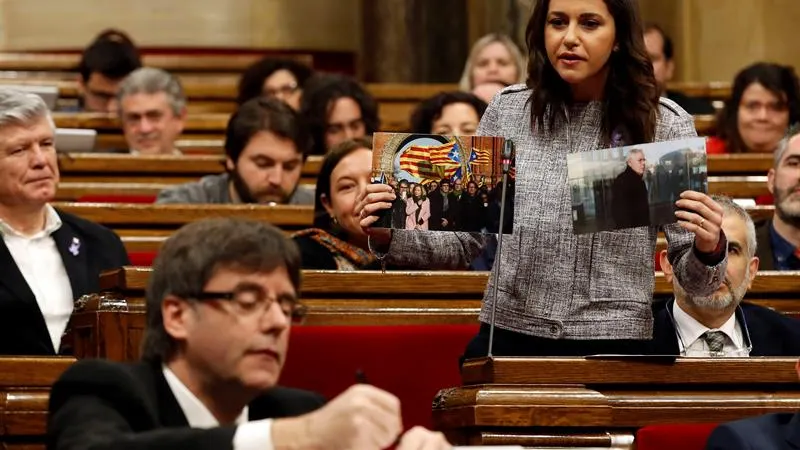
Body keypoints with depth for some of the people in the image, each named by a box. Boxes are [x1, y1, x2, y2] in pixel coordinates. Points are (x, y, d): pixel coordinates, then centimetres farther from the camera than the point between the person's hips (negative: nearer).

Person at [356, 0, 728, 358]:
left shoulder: (664, 125, -4)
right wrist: (390, 238, -9)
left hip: (612, 348, -2)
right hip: (507, 338, 2)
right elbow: (464, 240, 8)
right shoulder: (508, 111, 2)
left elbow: (691, 279, -2)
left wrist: (708, 250, -23)